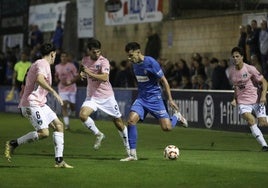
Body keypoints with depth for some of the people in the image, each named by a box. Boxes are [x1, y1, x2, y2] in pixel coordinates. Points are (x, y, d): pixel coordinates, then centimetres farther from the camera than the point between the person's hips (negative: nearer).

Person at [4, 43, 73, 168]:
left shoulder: (38, 64, 23)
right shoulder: (43, 64, -9)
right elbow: (39, 79, -31)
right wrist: (54, 92, -31)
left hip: (40, 104, 11)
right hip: (32, 104, -11)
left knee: (58, 125, 5)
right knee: (44, 133, -20)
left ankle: (59, 161, 3)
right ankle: (13, 144, -8)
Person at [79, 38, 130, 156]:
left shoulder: (104, 62, -16)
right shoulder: (85, 60, 1)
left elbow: (105, 78, -32)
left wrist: (89, 73, -34)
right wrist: (81, 74, 3)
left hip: (106, 96, -4)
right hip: (92, 96, 4)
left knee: (118, 122, 5)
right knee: (83, 115, -23)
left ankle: (128, 146, 24)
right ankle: (98, 135, 0)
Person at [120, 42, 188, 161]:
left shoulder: (151, 63, -16)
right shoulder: (134, 64, 4)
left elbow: (163, 80, -9)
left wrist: (170, 99, -8)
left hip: (154, 97, -5)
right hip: (141, 98, 5)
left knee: (167, 127, -10)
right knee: (131, 120, -19)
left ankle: (176, 116, 27)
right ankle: (132, 154, -13)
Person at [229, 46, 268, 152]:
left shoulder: (250, 69, -8)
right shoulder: (231, 72, 5)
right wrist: (235, 99, 7)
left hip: (256, 100, -2)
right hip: (243, 102, 2)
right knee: (251, 121, -22)